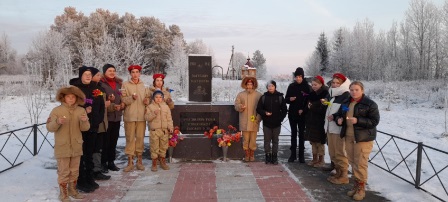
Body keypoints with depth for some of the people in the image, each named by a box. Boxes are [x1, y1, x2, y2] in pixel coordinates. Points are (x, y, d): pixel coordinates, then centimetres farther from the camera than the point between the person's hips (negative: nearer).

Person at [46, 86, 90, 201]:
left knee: (74, 170, 15)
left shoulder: (81, 110, 0)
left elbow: (85, 128, -3)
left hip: (76, 147, 3)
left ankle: (72, 190, 31)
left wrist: (84, 121, -24)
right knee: (63, 171, 5)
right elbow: (49, 127, -8)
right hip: (62, 147, -3)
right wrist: (57, 122, -27)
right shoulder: (56, 110, -7)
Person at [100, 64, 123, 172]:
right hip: (106, 116, -6)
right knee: (105, 140, -1)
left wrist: (122, 104, -2)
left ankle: (111, 162, 21)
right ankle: (103, 163, 10)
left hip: (117, 116, 6)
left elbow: (122, 96, 18)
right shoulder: (101, 83, -7)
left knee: (114, 140, 11)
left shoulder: (119, 83, 13)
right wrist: (112, 106, -20)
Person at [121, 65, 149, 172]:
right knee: (130, 138, -1)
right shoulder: (125, 85, 4)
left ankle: (139, 161, 14)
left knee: (140, 137, 4)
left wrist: (146, 100, -2)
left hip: (141, 115, 3)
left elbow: (147, 97, 20)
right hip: (130, 115, -2)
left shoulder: (143, 85, 13)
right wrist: (132, 98, -18)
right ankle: (130, 162, 7)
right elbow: (123, 100, -2)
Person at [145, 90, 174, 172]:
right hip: (154, 130, -3)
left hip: (164, 130, 3)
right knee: (154, 147, 1)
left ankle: (162, 162, 24)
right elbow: (147, 117, -8)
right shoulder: (150, 107, 0)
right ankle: (154, 164, 12)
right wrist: (154, 114, -23)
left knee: (163, 146, 10)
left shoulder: (166, 107, 8)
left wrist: (170, 127, -2)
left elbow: (169, 118, 8)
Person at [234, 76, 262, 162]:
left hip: (254, 122, -1)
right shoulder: (240, 94, 8)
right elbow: (236, 106, 6)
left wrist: (258, 118, -7)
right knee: (245, 139, 3)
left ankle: (252, 155, 17)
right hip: (244, 122, 1)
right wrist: (241, 107, -16)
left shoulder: (259, 95, 4)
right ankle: (247, 155, 15)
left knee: (253, 139, 3)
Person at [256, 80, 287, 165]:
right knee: (267, 140, 4)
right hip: (266, 123, 0)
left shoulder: (280, 97, 3)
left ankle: (274, 157, 14)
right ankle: (267, 156, 13)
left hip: (277, 123, 0)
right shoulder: (263, 97, 3)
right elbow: (258, 109, 6)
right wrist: (265, 113, -11)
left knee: (275, 140, 6)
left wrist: (281, 118, -3)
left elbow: (284, 110, 7)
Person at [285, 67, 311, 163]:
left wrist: (303, 109, -13)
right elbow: (286, 99, 9)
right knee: (293, 134, 9)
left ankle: (301, 155, 9)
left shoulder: (307, 87, -3)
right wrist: (290, 99, -13)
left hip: (302, 114, -3)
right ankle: (293, 154, 14)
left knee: (301, 134, 3)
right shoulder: (291, 86, 5)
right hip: (292, 114, 3)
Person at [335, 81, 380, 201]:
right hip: (348, 136, 6)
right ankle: (356, 184, 25)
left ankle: (361, 188, 7)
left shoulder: (370, 104, -9)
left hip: (363, 137, -6)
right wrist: (339, 119, -3)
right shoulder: (346, 102, 10)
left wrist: (358, 120, -25)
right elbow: (339, 114, 20)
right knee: (352, 162, 12)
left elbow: (374, 121, -14)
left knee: (360, 163, -6)